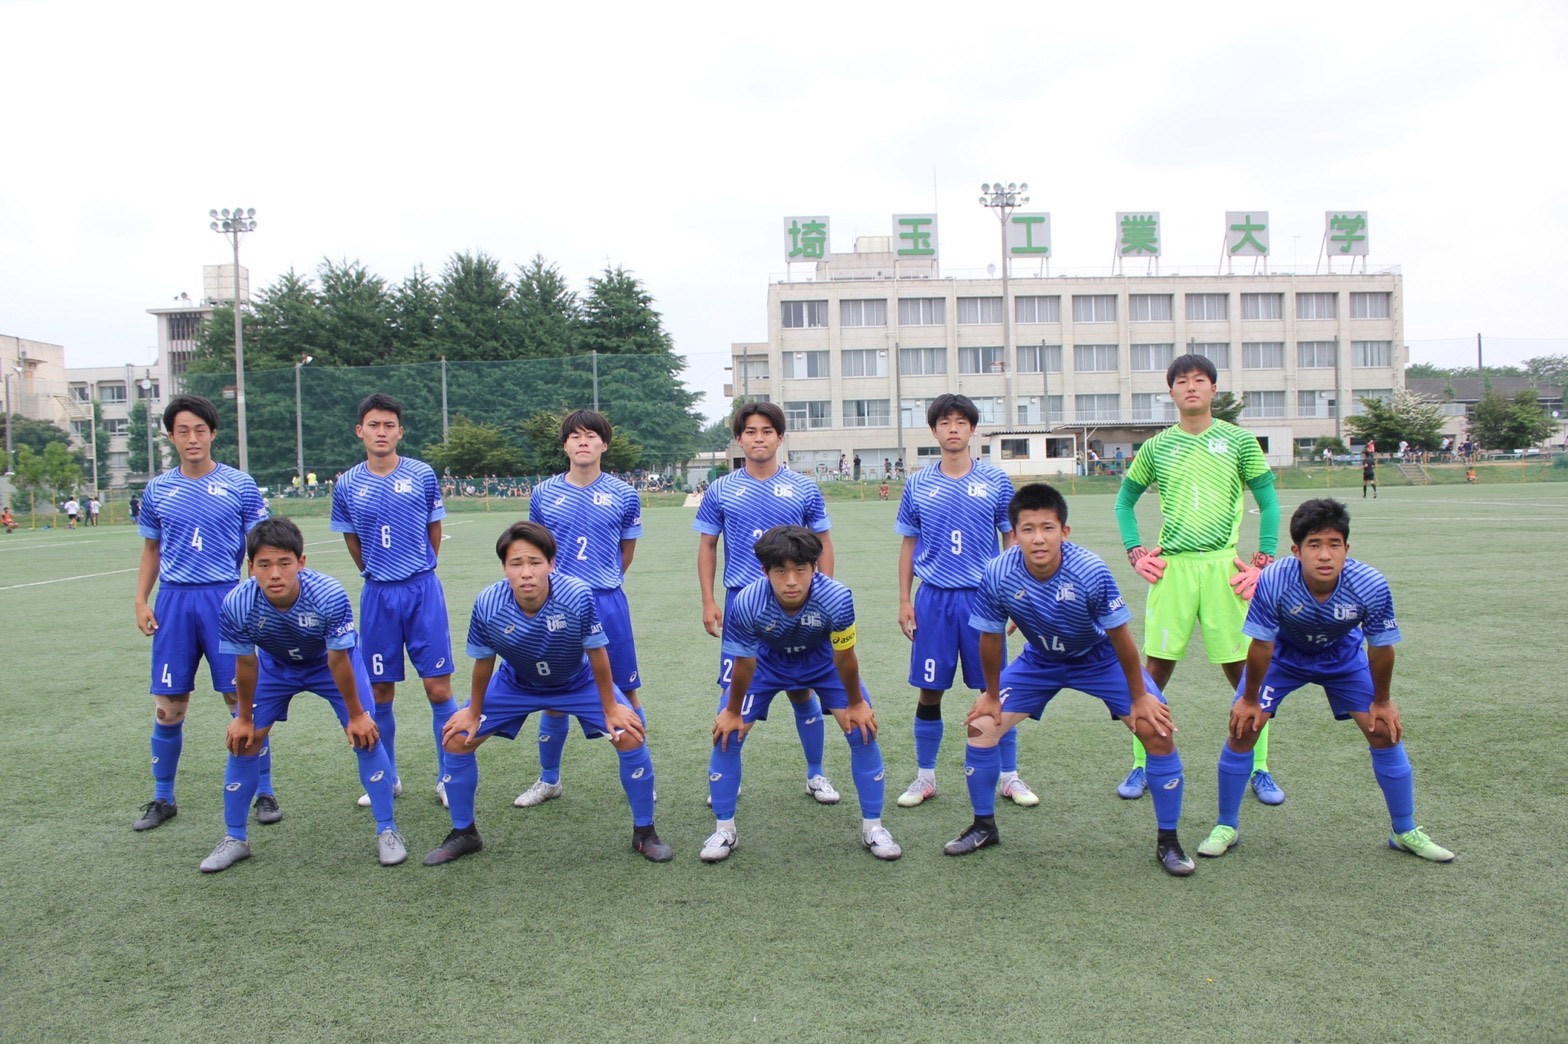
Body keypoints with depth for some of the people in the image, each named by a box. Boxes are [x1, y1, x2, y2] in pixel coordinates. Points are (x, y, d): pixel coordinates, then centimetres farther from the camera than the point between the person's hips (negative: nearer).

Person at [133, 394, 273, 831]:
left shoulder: (240, 485, -1)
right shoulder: (157, 489, 8)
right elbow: (151, 550, 17)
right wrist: (141, 601, 7)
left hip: (226, 597, -3)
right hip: (173, 601, 3)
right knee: (168, 705, 7)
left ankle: (264, 793, 12)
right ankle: (162, 798, 23)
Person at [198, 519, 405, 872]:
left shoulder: (329, 596, -40)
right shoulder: (236, 605, -33)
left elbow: (337, 661, -26)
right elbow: (246, 664, -15)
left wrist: (355, 715, -15)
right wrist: (244, 718, -2)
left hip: (331, 659, -2)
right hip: (275, 664, 2)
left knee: (366, 735, -11)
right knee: (243, 741, -1)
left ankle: (387, 831, 3)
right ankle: (234, 838, 19)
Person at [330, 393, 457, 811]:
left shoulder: (423, 475, -2)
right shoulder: (347, 485, 2)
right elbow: (351, 539, 15)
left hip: (423, 590, -2)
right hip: (377, 595, 2)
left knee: (438, 687, -3)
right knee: (379, 692, 8)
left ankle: (448, 778, 10)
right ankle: (386, 779, 24)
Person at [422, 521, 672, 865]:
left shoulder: (578, 596, -38)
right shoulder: (487, 605, -32)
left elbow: (597, 655, -22)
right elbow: (483, 662, -12)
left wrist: (611, 708, -12)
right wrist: (473, 712, 1)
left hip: (580, 682, -2)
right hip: (516, 683, 2)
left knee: (630, 737, -15)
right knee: (456, 740, -3)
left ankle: (644, 832, 8)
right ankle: (463, 834, 21)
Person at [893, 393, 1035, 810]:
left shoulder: (996, 481, 2)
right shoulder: (918, 485, 5)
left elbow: (1013, 540, 6)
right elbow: (908, 545, 10)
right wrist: (904, 600, 5)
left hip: (983, 597, -1)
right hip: (933, 598, 1)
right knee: (929, 691, 5)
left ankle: (1010, 776, 18)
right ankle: (925, 776, 20)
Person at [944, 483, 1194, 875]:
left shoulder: (1091, 572, -35)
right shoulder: (997, 575, -29)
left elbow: (1120, 637, -21)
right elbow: (991, 639, -12)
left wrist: (1139, 697, -11)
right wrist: (991, 695, -1)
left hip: (1100, 657, -2)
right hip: (1039, 659, 2)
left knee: (1157, 730, -15)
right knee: (981, 726, -5)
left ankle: (1167, 840, 5)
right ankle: (984, 827, 17)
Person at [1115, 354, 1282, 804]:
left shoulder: (1239, 441, 5)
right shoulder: (1156, 447, 8)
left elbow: (1269, 503, 7)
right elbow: (1124, 500, 18)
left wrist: (1263, 561, -2)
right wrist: (1135, 552, 6)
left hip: (1224, 565, -1)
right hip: (1170, 567, 1)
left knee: (1244, 671, 3)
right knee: (1155, 671, 3)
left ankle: (1259, 770, 18)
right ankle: (1143, 766, 16)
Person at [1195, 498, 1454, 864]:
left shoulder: (1371, 586, -33)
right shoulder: (1273, 582, -37)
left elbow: (1381, 649, -15)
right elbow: (1261, 646, -23)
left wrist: (1382, 701, -3)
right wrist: (1249, 699, -11)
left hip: (1344, 657, 1)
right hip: (1283, 654, -1)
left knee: (1385, 732, -3)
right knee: (1242, 729, -10)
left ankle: (1406, 833, 18)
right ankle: (1226, 827, 8)